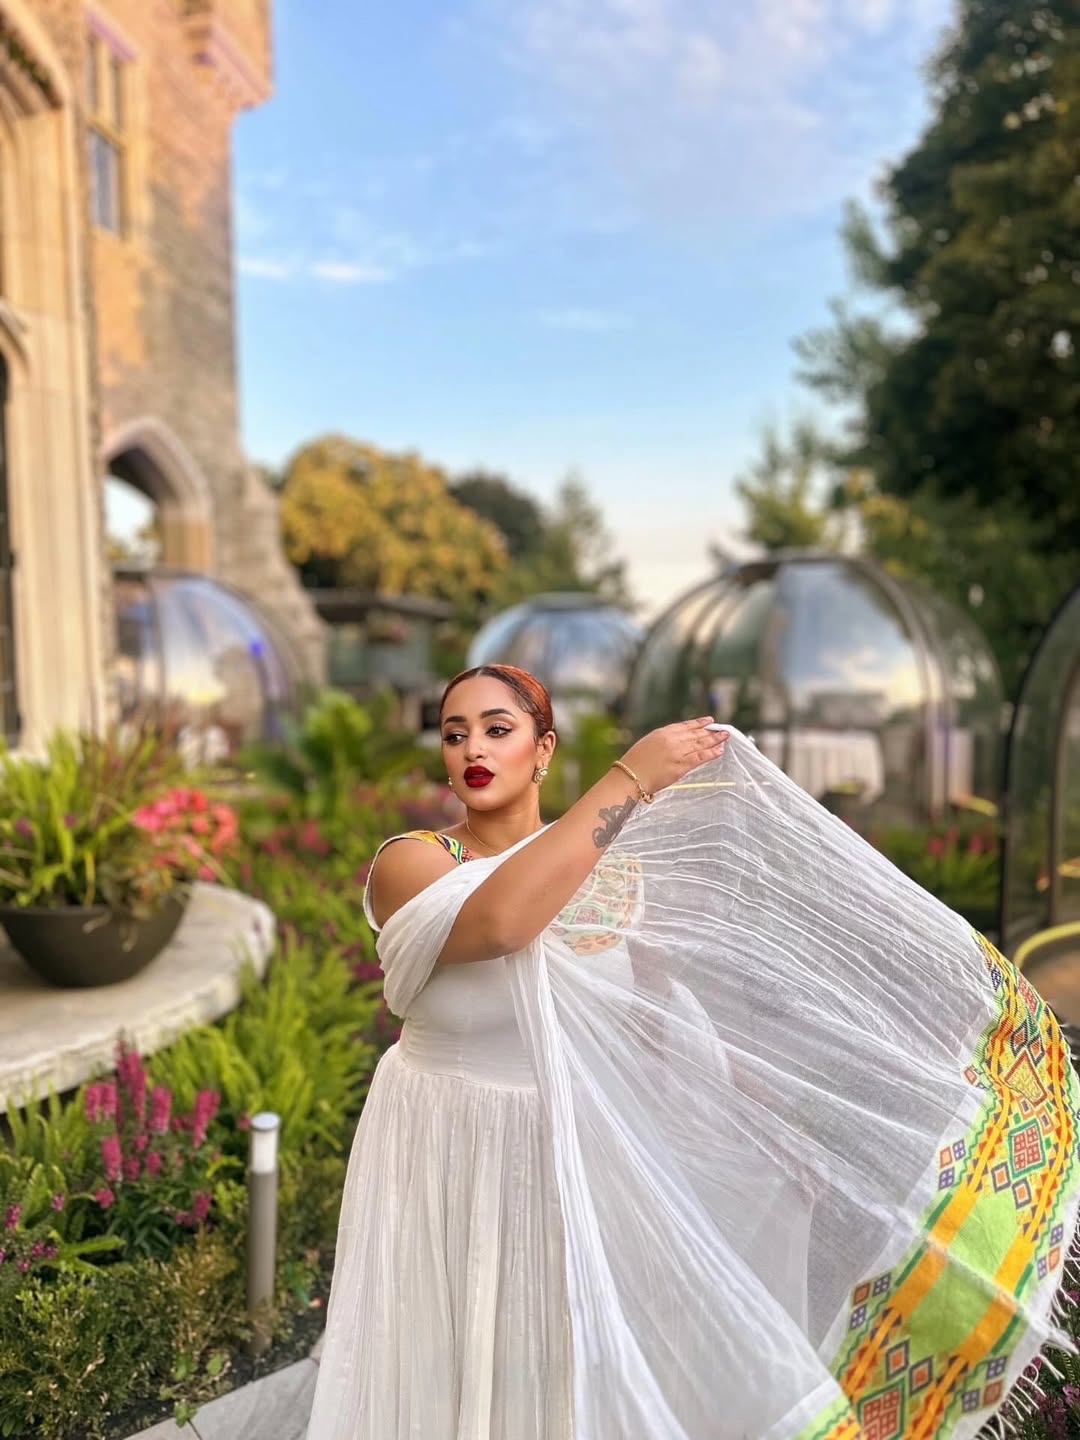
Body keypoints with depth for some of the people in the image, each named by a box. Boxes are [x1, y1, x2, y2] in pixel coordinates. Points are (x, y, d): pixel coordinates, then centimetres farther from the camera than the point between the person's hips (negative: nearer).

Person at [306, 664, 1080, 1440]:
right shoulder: (409, 860, -13)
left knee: (584, 1378, 16)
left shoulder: (609, 868, -3)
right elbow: (496, 921, -36)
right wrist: (631, 778, -34)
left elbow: (680, 1021, 5)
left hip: (587, 1164, 3)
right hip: (455, 1171, -2)